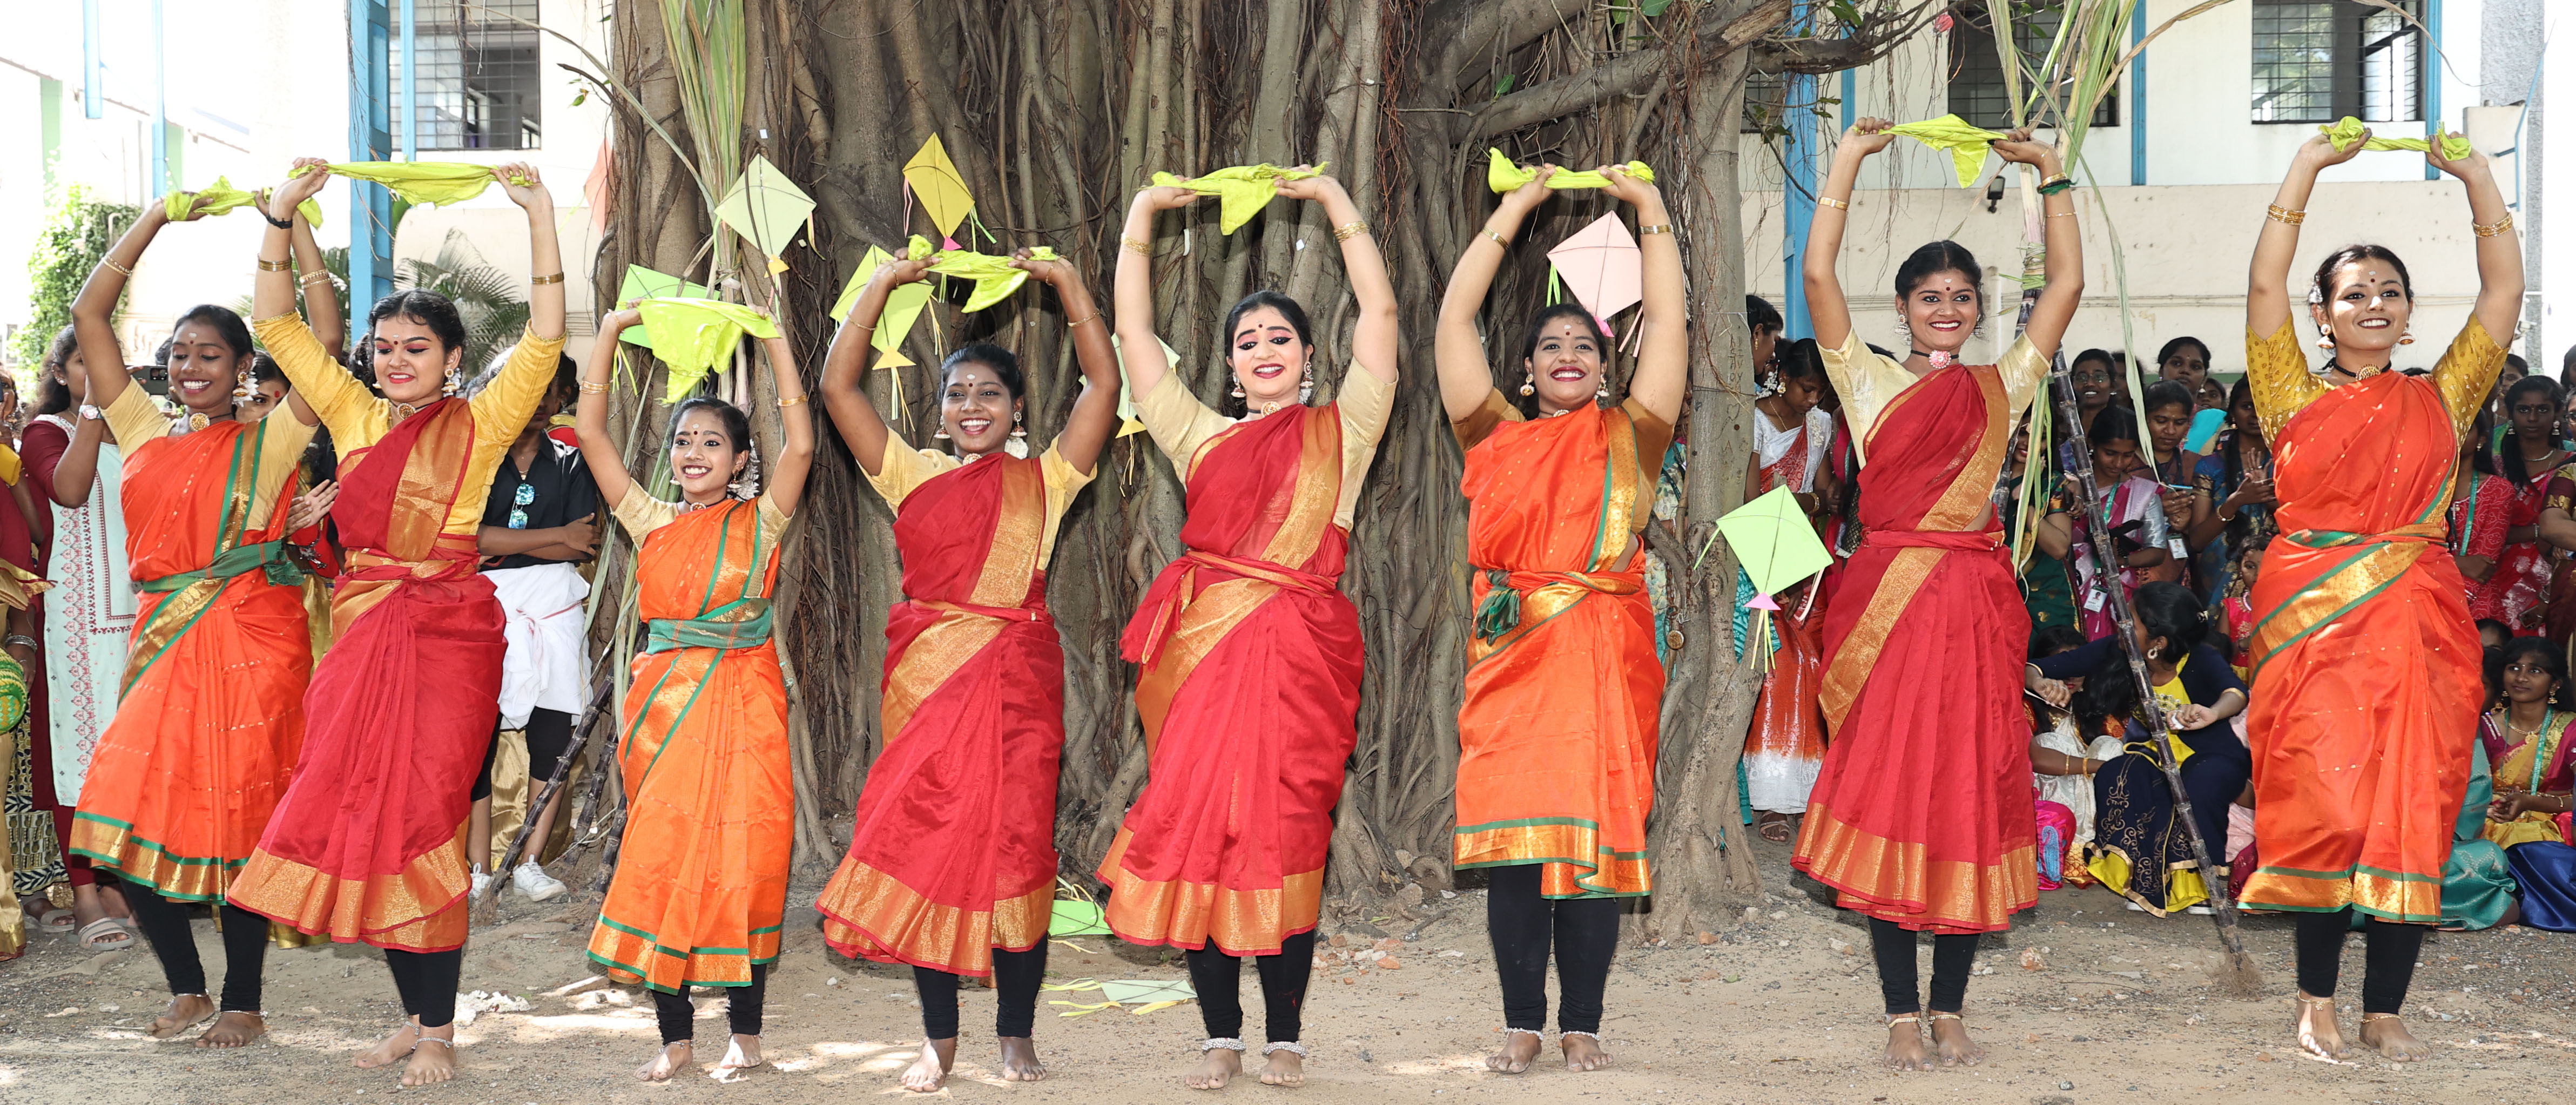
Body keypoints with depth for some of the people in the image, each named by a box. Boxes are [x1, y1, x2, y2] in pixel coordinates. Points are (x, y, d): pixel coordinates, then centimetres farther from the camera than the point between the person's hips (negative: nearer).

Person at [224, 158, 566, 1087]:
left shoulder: (479, 424, 0)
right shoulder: (355, 416, 11)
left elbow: (545, 340, -11)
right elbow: (276, 326, 12)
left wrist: (540, 217, -15)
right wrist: (280, 216, 2)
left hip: (447, 633, -5)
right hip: (362, 627, 5)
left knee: (420, 820, -6)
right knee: (361, 817, 4)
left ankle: (438, 1030, 1)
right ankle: (417, 1014, 15)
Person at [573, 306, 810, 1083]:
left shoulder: (760, 520, 4)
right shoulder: (652, 522, 11)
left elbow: (800, 444, -10)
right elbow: (591, 434, 7)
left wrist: (773, 339, -9)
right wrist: (611, 333, 2)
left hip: (741, 703, -3)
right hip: (664, 702, 3)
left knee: (742, 860, -2)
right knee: (659, 860, 1)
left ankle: (745, 1032, 9)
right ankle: (675, 1036, 10)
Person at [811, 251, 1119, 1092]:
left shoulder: (1046, 479, 7)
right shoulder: (911, 475, 11)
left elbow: (1104, 386, -2)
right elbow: (837, 388, 6)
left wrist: (1065, 281, 0)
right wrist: (884, 285, 5)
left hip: (1018, 675, -1)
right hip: (928, 673, 2)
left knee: (1017, 844, 0)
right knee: (926, 844, 2)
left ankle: (1017, 1032, 12)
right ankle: (939, 1037, 12)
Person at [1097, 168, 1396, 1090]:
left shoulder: (1339, 432, 13)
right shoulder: (1201, 438, 19)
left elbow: (1380, 313, 10)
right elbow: (1135, 336, 20)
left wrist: (1335, 202, 14)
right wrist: (1142, 218, 20)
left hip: (1297, 650, -2)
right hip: (1204, 648, 2)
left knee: (1286, 834, -2)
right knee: (1194, 825, -3)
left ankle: (1285, 1037, 7)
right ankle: (1220, 1034, 7)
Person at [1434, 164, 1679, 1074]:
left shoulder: (1630, 436, 12)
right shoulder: (1496, 436, 13)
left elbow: (1667, 322, 10)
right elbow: (1454, 318, 11)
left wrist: (1651, 213, 15)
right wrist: (1511, 212, 15)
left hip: (1605, 656, 0)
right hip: (1511, 654, 1)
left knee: (1596, 839, -2)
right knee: (1513, 838, -1)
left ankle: (1582, 1024, 7)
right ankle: (1523, 1023, 7)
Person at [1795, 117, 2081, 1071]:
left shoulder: (2002, 387, 12)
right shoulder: (1870, 381, 7)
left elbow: (2066, 284, 9)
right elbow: (1818, 275, -2)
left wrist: (2051, 175, 9)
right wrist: (1849, 163, 1)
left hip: (1976, 603, 2)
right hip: (1888, 597, -1)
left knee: (1969, 792, 2)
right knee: (1885, 790, -2)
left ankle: (1951, 1010, 12)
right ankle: (1902, 1012, 7)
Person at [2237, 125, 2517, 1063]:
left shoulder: (2441, 399, 13)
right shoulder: (2296, 399, 8)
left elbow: (2503, 293, 8)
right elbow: (2265, 286, -2)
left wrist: (2476, 178, 4)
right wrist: (2308, 168, -2)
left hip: (2419, 624, 2)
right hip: (2314, 622, -2)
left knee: (2414, 813, 0)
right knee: (2325, 805, -7)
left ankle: (2384, 1010, 8)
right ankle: (2317, 997, 8)